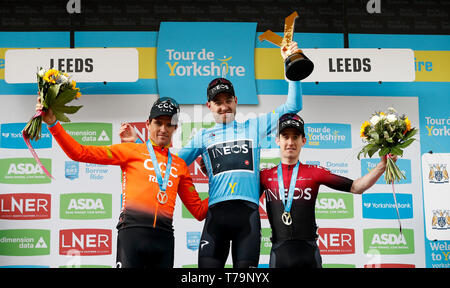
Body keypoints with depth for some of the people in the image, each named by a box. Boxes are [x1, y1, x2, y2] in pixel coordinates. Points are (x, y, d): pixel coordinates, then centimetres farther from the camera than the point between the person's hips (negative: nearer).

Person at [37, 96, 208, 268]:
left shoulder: (180, 165, 19)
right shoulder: (131, 150, 10)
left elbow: (199, 211, 20)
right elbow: (81, 153, 2)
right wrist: (53, 123, -6)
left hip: (164, 237, 4)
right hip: (133, 230, -3)